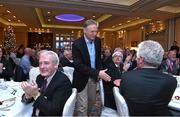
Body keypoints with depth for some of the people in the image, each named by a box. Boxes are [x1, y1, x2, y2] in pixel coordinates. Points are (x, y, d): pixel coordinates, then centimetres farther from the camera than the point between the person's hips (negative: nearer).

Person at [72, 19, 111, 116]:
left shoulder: (98, 41, -2)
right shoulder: (77, 44, -20)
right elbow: (78, 65, -24)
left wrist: (99, 72, -2)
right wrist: (97, 73, -30)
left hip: (93, 76, 6)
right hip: (82, 78, -5)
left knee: (92, 100, 22)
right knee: (82, 106, 3)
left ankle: (89, 112, 49)